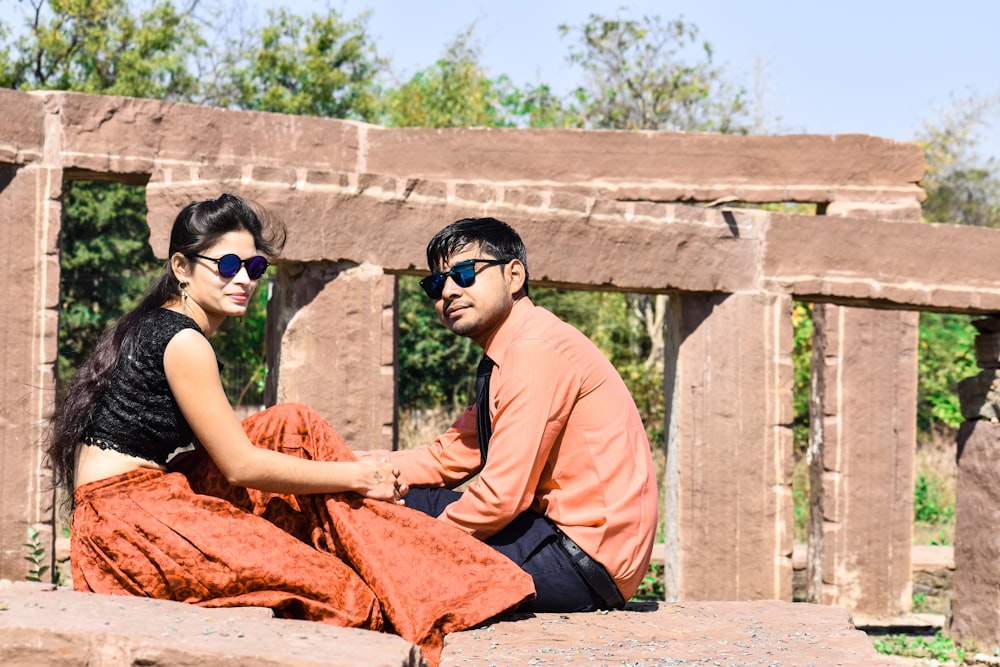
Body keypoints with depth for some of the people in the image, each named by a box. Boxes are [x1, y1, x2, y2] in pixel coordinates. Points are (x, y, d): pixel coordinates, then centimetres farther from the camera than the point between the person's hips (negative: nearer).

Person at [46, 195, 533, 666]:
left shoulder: (158, 325, 15)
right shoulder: (183, 342, -15)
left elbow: (224, 448, 16)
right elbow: (241, 466, -15)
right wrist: (356, 475, -7)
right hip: (127, 519, -10)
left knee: (293, 427, 6)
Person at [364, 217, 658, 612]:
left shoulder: (538, 349, -17)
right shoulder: (506, 355, 16)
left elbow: (503, 495, -21)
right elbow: (447, 460, 16)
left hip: (588, 560, -10)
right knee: (410, 499, 10)